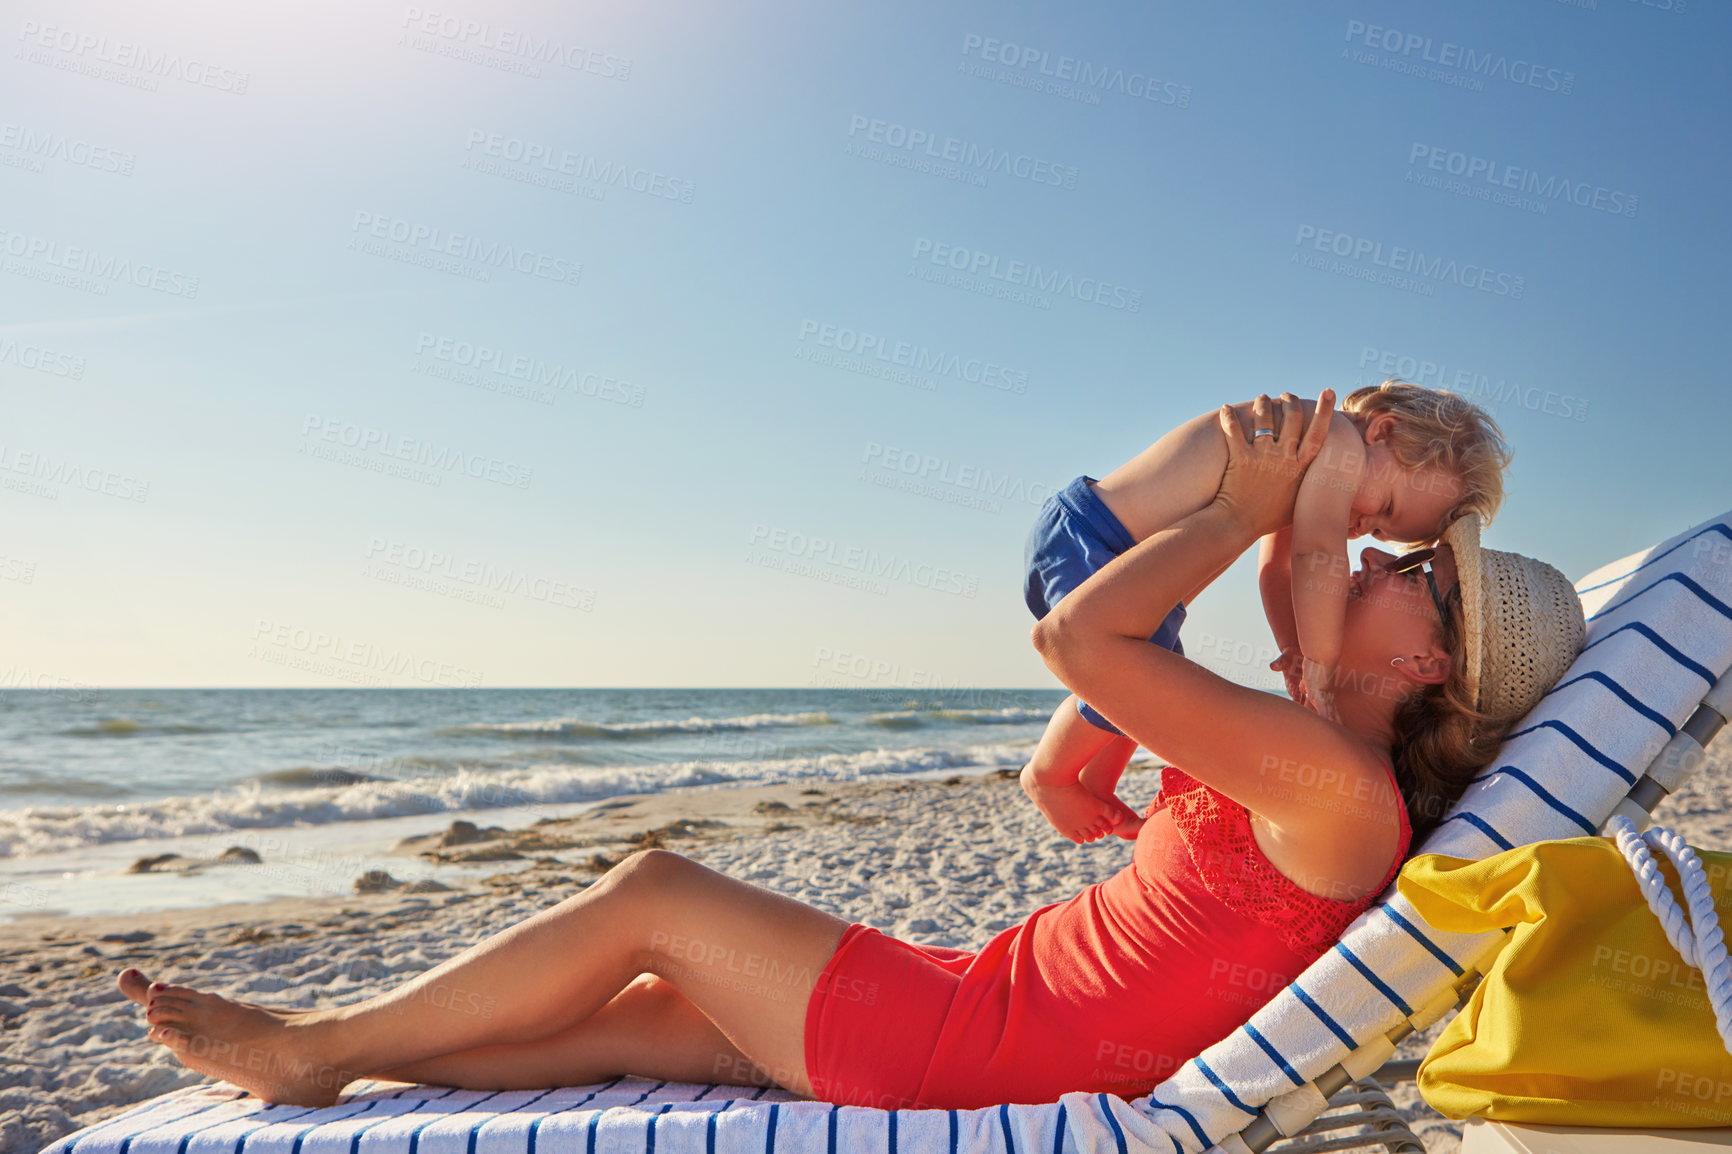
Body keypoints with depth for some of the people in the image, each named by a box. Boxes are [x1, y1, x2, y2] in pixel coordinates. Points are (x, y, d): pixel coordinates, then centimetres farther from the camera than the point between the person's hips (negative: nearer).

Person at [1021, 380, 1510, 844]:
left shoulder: (1305, 481, 13)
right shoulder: (1338, 436, -17)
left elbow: (1275, 568, 13)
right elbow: (1318, 553, -26)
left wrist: (1293, 648, -2)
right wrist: (1318, 668, -22)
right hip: (1081, 534, -10)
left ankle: (1094, 788, 33)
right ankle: (1046, 775, 9)